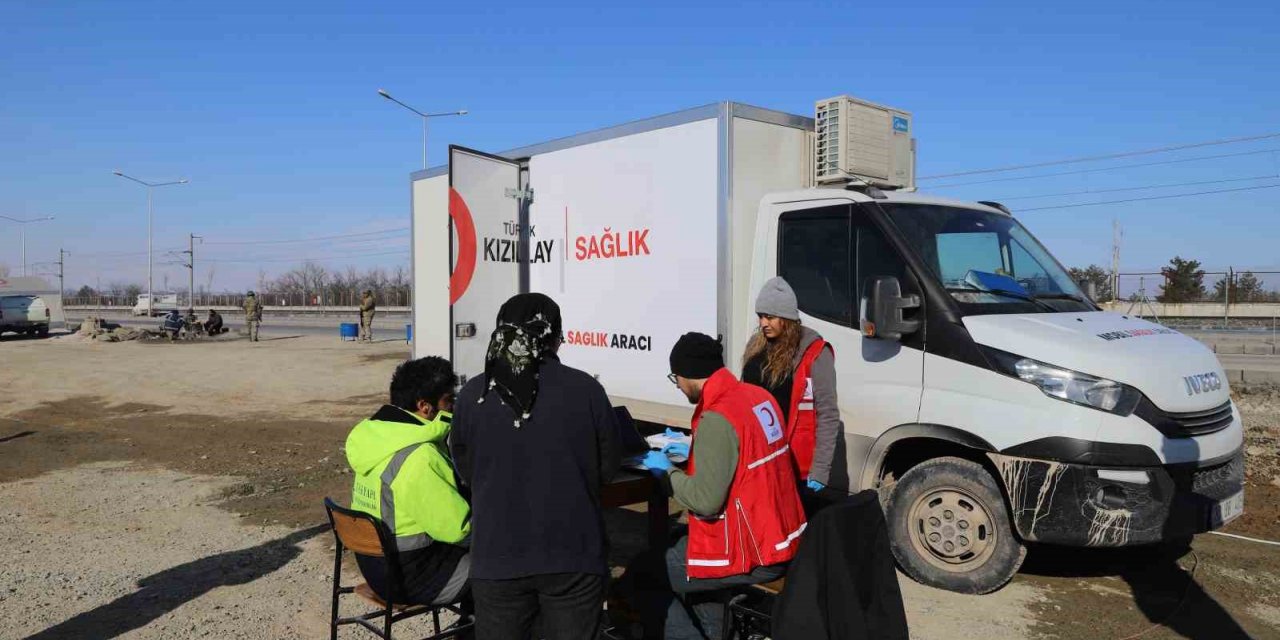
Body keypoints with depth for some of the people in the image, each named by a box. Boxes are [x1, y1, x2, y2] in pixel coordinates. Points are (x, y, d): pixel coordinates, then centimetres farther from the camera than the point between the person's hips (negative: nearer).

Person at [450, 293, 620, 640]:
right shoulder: (586, 389, -10)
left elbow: (466, 469, 9)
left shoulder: (472, 395, -5)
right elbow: (608, 466, 3)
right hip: (574, 556, -1)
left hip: (497, 556, 1)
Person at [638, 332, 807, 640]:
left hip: (754, 554, -9)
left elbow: (705, 500, -23)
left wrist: (666, 471, -8)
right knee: (681, 545, 26)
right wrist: (694, 451, 20)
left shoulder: (716, 420, -23)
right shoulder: (758, 396, 4)